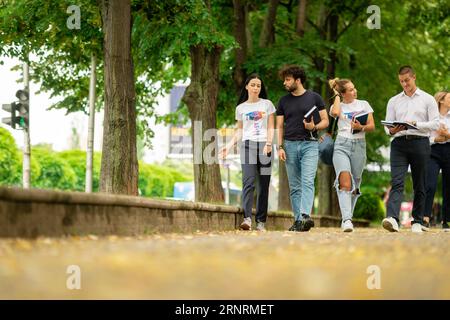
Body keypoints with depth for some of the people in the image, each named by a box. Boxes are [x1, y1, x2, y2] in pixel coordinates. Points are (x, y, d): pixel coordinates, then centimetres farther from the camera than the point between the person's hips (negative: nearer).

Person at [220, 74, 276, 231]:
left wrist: (268, 144, -9)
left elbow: (271, 127, 7)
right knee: (248, 181, -17)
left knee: (264, 185, -1)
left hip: (264, 146, 0)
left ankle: (261, 221, 2)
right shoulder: (241, 108, 14)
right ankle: (247, 218, -27)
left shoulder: (267, 104, 11)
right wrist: (229, 145, 4)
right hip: (248, 145, 0)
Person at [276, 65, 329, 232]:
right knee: (294, 186, 5)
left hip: (309, 144, -3)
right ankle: (298, 220, 9)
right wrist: (280, 147, -1)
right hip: (290, 145, 4)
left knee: (307, 182, -17)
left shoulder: (314, 98, 4)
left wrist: (314, 127, -15)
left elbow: (325, 121, 6)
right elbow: (280, 126, 11)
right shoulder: (283, 101, 12)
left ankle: (305, 216, -29)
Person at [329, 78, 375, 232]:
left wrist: (361, 128, -13)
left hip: (359, 146, 2)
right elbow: (335, 112, -15)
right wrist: (336, 96, 1)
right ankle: (347, 219, -29)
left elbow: (372, 126, 8)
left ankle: (347, 218, 17)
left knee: (355, 185, 4)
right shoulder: (338, 106, 10)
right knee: (345, 183, -20)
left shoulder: (363, 104, 14)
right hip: (341, 145, -2)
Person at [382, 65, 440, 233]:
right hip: (399, 143, 1)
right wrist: (392, 130, -9)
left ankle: (418, 222, 12)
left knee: (419, 185, 4)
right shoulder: (394, 101, 17)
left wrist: (416, 124, -13)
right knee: (397, 182, -15)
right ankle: (392, 218, -30)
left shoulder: (427, 99, 9)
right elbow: (387, 125, 15)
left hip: (420, 142, -1)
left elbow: (435, 124, 1)